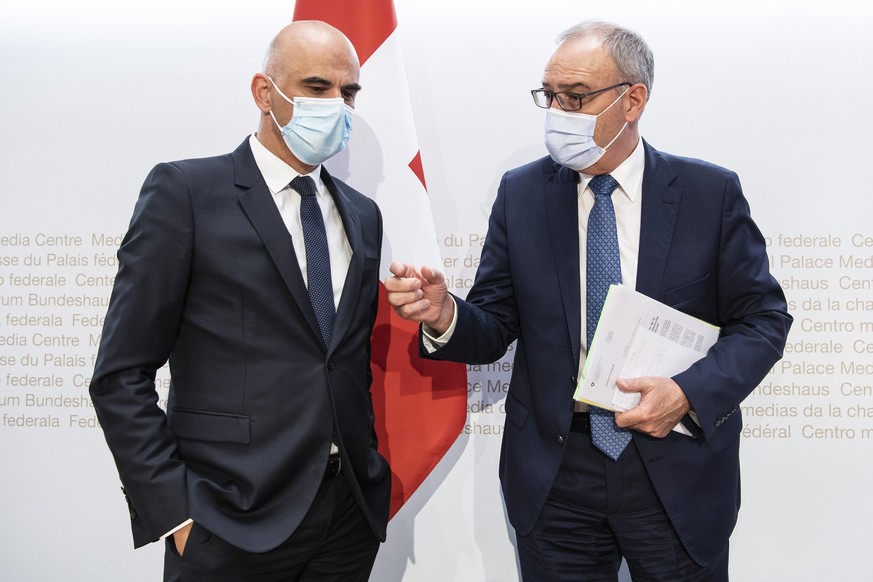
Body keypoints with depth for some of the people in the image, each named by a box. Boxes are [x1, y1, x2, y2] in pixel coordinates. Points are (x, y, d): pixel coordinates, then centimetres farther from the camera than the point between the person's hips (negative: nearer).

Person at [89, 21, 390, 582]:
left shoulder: (363, 214, 10)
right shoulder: (185, 191, -7)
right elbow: (121, 377, -8)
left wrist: (370, 471, 9)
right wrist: (176, 511, -13)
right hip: (233, 524, -5)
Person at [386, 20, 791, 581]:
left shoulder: (712, 193, -5)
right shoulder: (521, 193, -1)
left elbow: (763, 319, -2)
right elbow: (495, 326, 0)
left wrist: (691, 392, -17)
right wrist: (445, 315, -22)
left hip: (678, 474, 0)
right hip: (553, 473, 1)